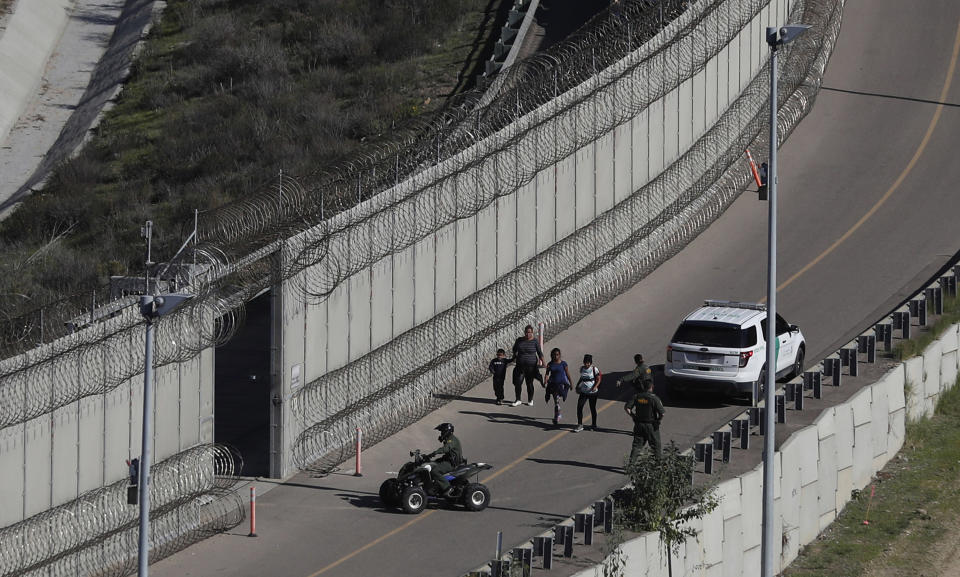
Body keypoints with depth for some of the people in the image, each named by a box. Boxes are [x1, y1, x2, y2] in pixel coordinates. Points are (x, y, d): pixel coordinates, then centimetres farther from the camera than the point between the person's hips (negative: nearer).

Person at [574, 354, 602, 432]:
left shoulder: (594, 369, -10)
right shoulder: (582, 369, 5)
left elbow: (599, 379, -7)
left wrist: (595, 386, -23)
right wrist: (577, 385, 10)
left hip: (592, 392, -4)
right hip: (583, 392, 4)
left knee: (593, 408, 9)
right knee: (579, 407, -10)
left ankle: (594, 425, 26)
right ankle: (580, 425, -6)